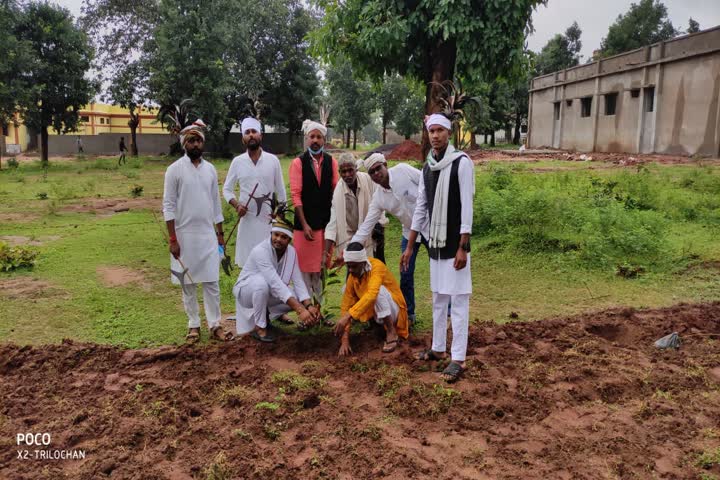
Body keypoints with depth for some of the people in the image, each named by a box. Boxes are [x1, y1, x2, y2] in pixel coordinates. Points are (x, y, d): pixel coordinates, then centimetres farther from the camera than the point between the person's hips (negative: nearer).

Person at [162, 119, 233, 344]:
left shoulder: (210, 169, 7)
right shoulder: (175, 169, -6)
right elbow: (168, 206, -7)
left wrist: (220, 233, 11)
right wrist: (173, 239, -12)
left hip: (208, 235, 3)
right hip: (184, 235, -3)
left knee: (212, 282, 4)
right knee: (188, 283, 7)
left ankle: (215, 325, 12)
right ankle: (194, 325, 19)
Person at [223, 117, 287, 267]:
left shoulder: (273, 160, 0)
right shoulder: (237, 162, 2)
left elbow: (280, 191, 5)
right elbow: (226, 189, 9)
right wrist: (236, 205, -10)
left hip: (270, 219, -1)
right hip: (248, 220, 1)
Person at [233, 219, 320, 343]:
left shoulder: (291, 251, -10)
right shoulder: (260, 250, -31)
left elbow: (298, 280, -13)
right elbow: (275, 283, -39)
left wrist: (308, 306, -29)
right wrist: (300, 310, -44)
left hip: (268, 292, 6)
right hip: (246, 290, -6)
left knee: (299, 298, -16)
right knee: (261, 282, -38)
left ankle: (265, 315, 8)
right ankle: (259, 328, -19)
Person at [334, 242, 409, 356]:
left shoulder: (377, 266, -27)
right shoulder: (352, 277, -10)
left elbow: (371, 294, -44)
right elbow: (346, 305, -13)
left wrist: (349, 315, -50)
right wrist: (344, 340, -20)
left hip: (392, 311, -6)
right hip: (372, 310, 7)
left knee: (379, 290, -35)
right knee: (346, 289, -4)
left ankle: (391, 332, -18)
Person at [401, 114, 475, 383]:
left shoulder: (461, 162, -10)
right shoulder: (427, 167, 9)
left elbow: (467, 206, -14)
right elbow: (421, 208, 12)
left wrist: (462, 247, -17)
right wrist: (410, 247, 12)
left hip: (455, 244, -7)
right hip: (435, 244, 7)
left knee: (458, 300, -3)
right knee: (438, 298, 14)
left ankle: (458, 359, 2)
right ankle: (438, 348, 27)